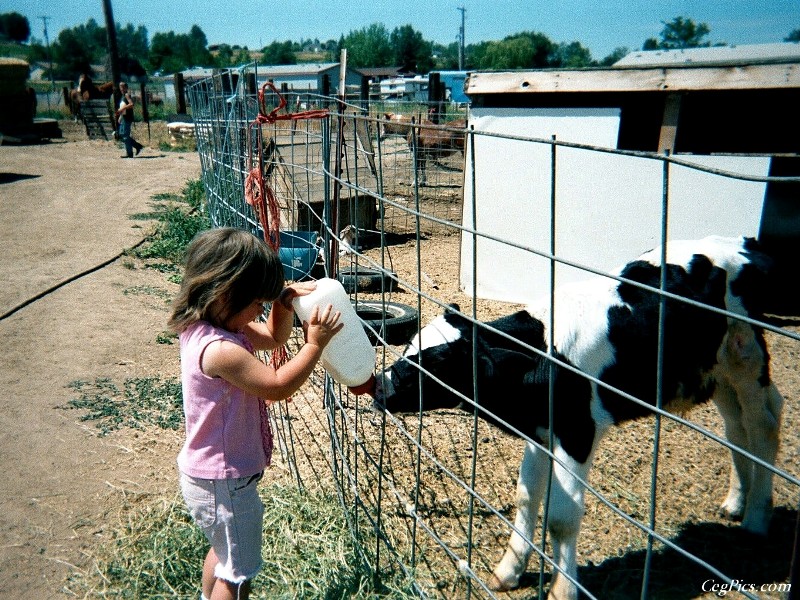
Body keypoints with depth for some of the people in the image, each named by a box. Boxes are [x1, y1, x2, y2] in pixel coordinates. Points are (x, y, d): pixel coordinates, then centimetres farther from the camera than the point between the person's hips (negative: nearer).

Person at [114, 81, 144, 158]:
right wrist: (119, 113, 16)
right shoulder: (122, 96, 20)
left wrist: (122, 109, -24)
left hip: (127, 118, -10)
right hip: (123, 118, 10)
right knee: (121, 134, 12)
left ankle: (129, 153, -6)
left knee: (125, 135, -9)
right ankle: (138, 146, 16)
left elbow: (131, 104, -23)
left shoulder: (127, 95, -8)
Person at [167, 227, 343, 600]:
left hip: (206, 474, 10)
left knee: (223, 550, 31)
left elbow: (273, 337, 9)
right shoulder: (220, 351, -32)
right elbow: (278, 386, -25)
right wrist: (315, 344, -22)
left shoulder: (207, 329, -1)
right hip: (225, 484, -10)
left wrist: (285, 301, -7)